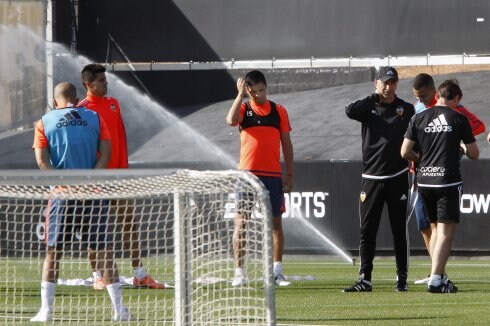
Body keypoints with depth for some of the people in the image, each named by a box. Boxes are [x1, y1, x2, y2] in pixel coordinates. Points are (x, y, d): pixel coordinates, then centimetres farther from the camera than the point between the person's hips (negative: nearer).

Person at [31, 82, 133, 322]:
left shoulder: (44, 123, 5)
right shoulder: (94, 118, 7)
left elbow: (42, 161, -5)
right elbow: (105, 154, -2)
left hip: (62, 194, -1)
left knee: (53, 252, 6)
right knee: (103, 251, 3)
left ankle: (46, 309, 1)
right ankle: (119, 309, 1)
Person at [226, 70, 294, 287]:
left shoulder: (279, 111, 10)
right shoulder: (243, 109, 6)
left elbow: (287, 144, 11)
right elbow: (231, 120, -18)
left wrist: (289, 175, 8)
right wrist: (240, 94, -12)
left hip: (273, 175, 1)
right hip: (247, 173, -1)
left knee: (275, 222, 2)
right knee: (241, 222, -4)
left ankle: (277, 272, 7)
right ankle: (239, 273, -1)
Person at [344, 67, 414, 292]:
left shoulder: (406, 109, 6)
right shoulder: (369, 108, 5)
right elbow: (350, 111, -15)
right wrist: (375, 97, -9)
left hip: (397, 178, 0)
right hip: (371, 178, 1)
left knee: (399, 231, 3)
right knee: (367, 231, 0)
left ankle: (402, 278, 10)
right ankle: (365, 279, 2)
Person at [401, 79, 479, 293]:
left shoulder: (419, 118, 5)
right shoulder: (459, 119, -2)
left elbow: (405, 152, 3)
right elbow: (474, 154, 2)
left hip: (424, 180, 4)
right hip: (448, 181, -4)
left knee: (435, 228, 17)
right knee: (446, 231, -4)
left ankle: (438, 276, 17)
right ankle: (435, 280, -13)